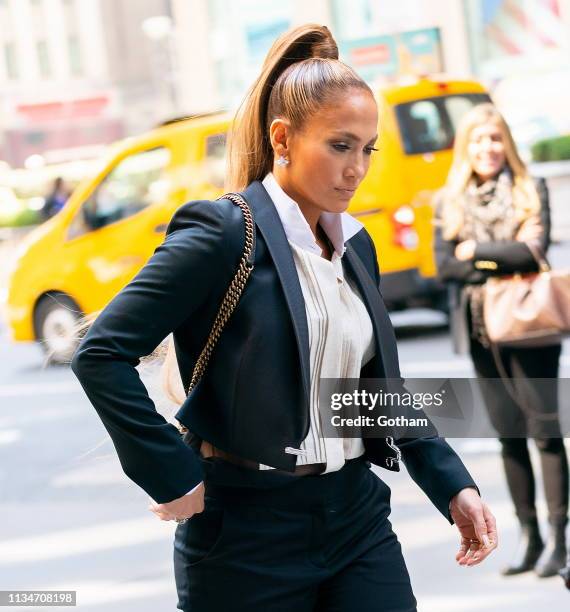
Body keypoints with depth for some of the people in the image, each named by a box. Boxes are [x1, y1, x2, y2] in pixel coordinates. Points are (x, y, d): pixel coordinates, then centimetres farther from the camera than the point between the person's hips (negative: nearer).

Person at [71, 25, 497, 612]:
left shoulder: (355, 244, 9)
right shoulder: (223, 234, -13)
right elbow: (101, 352, -19)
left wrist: (453, 485, 8)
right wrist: (176, 478, -19)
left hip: (358, 515, 6)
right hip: (249, 534, -6)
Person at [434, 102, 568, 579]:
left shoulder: (531, 192, 0)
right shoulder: (449, 202, 7)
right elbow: (444, 264, -3)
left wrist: (477, 251, -10)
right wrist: (506, 256, -10)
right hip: (481, 329, 3)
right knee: (509, 434, 9)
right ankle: (528, 535, 17)